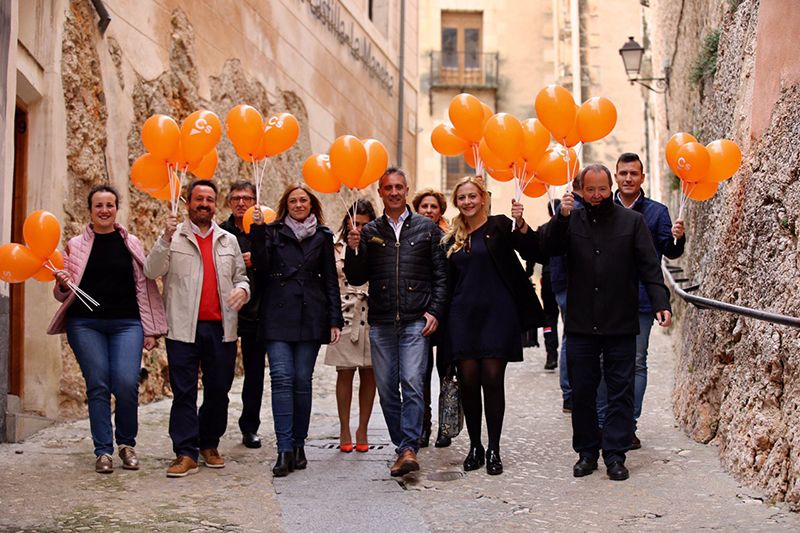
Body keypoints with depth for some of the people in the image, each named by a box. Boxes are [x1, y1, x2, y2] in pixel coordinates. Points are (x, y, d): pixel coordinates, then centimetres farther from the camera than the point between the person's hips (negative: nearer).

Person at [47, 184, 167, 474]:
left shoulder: (131, 243, 9)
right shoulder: (76, 245, 8)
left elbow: (144, 287, 9)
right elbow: (63, 294, 11)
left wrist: (150, 329, 3)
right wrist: (62, 284, -12)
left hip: (126, 323, 0)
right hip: (85, 323, 1)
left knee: (126, 384, -13)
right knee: (98, 385, -4)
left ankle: (127, 443, 9)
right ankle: (103, 450, 8)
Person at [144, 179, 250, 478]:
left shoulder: (229, 241, 15)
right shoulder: (174, 237, 5)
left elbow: (241, 277, 20)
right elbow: (151, 272, -6)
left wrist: (242, 290, -3)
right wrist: (166, 238, -17)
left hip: (221, 328, 3)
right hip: (184, 328, -3)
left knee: (218, 391, 8)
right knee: (184, 392, -4)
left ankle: (209, 445, 23)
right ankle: (186, 453, -1)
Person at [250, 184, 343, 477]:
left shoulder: (322, 236, 12)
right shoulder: (273, 232, 8)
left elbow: (331, 280, 11)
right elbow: (261, 268, -4)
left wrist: (335, 320, 3)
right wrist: (258, 231, -11)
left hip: (311, 318, 1)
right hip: (278, 317, -1)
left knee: (302, 381, 1)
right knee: (282, 378, -11)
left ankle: (298, 444, 12)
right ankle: (284, 449, -12)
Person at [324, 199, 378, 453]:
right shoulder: (337, 248, 7)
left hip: (372, 317, 1)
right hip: (344, 317, 0)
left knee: (369, 374, 4)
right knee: (345, 373, 2)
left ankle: (362, 430, 13)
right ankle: (344, 430, 11)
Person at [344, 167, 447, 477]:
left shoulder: (427, 228, 8)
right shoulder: (369, 232, 12)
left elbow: (441, 274, 6)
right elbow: (356, 278, 9)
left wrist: (435, 311, -4)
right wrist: (353, 251, -8)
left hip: (416, 321, -3)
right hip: (381, 323, 3)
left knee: (412, 383, -14)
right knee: (386, 388, 4)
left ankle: (409, 448, -16)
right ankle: (402, 446, 14)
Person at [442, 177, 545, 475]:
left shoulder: (500, 226, 1)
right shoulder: (452, 238, 13)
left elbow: (534, 254, -11)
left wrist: (521, 225, -25)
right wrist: (440, 317, 10)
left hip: (497, 314, -3)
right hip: (463, 316, 3)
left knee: (493, 379, -4)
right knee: (468, 381, 1)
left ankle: (493, 450, 5)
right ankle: (474, 446, 14)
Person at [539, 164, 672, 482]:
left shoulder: (632, 221, 6)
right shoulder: (571, 221, 9)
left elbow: (649, 267, 2)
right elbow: (547, 247, -6)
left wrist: (661, 303, -10)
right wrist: (560, 217, -18)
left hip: (621, 325, -1)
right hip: (580, 325, 1)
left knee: (621, 392, 2)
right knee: (582, 392, 6)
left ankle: (615, 455, 8)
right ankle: (587, 452, 16)